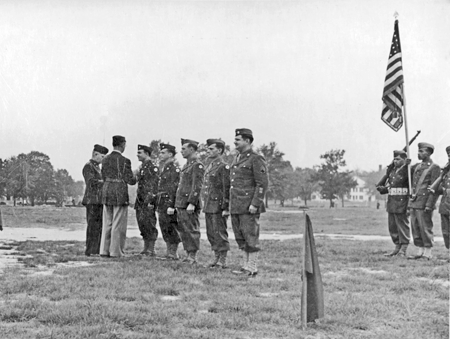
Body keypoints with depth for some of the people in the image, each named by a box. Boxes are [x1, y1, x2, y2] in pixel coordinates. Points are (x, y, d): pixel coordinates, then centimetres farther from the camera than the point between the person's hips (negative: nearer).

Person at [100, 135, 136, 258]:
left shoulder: (106, 159, 6)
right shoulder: (124, 161, -12)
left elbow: (104, 177, 10)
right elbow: (130, 180, -10)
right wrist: (136, 178, 10)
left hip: (106, 194, 6)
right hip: (120, 194, -6)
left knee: (107, 223, 13)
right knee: (118, 225, 2)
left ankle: (104, 250, 15)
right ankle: (116, 251, 4)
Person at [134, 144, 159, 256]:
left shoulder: (152, 168, -11)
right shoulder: (141, 167, 17)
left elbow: (154, 186, -17)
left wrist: (150, 201, -21)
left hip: (148, 201, -9)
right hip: (140, 201, 9)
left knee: (149, 224, -7)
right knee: (142, 225, 10)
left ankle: (151, 250, -3)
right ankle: (146, 249, 17)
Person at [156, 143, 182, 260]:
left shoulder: (174, 169, -12)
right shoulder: (164, 168, 17)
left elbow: (174, 188, -18)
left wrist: (171, 205, -22)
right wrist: (158, 203, 18)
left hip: (169, 203, -9)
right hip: (162, 204, 9)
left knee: (171, 228, -5)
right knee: (164, 228, 11)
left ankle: (173, 253, 2)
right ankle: (168, 252, 17)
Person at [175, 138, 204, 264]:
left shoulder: (197, 165, -11)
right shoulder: (187, 165, 19)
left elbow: (197, 186, -18)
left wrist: (191, 203, -23)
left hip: (189, 204, -10)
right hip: (181, 204, 10)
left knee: (191, 230, -6)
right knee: (183, 230, 11)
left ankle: (193, 257, -2)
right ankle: (189, 255, 16)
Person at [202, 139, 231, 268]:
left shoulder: (224, 167, -12)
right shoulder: (209, 167, 17)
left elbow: (227, 189, -16)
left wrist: (225, 208, -19)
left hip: (218, 206, -9)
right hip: (209, 207, 9)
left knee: (220, 233, -5)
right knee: (211, 234, 12)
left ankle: (223, 261, 0)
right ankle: (216, 258, 19)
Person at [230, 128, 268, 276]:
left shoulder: (256, 159, -9)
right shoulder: (237, 159, 18)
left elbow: (263, 183, -15)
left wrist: (255, 204, -20)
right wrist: (231, 204, 20)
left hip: (249, 207, -9)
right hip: (236, 207, 9)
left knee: (251, 237, -4)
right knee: (241, 238, 11)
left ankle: (252, 268, 0)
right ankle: (246, 265, 18)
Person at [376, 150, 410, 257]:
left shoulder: (407, 171, -9)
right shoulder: (392, 171, 15)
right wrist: (382, 189, 2)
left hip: (402, 203, -8)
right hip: (391, 203, 8)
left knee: (403, 226, -1)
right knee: (392, 227, 12)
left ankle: (403, 250, 7)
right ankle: (397, 248, 24)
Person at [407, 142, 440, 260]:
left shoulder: (434, 168, -5)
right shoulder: (417, 166, 16)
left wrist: (429, 205, -18)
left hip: (424, 203, -7)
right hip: (414, 202, 7)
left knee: (425, 227, -4)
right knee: (415, 228, 7)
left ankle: (428, 253, 2)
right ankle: (420, 251, 14)